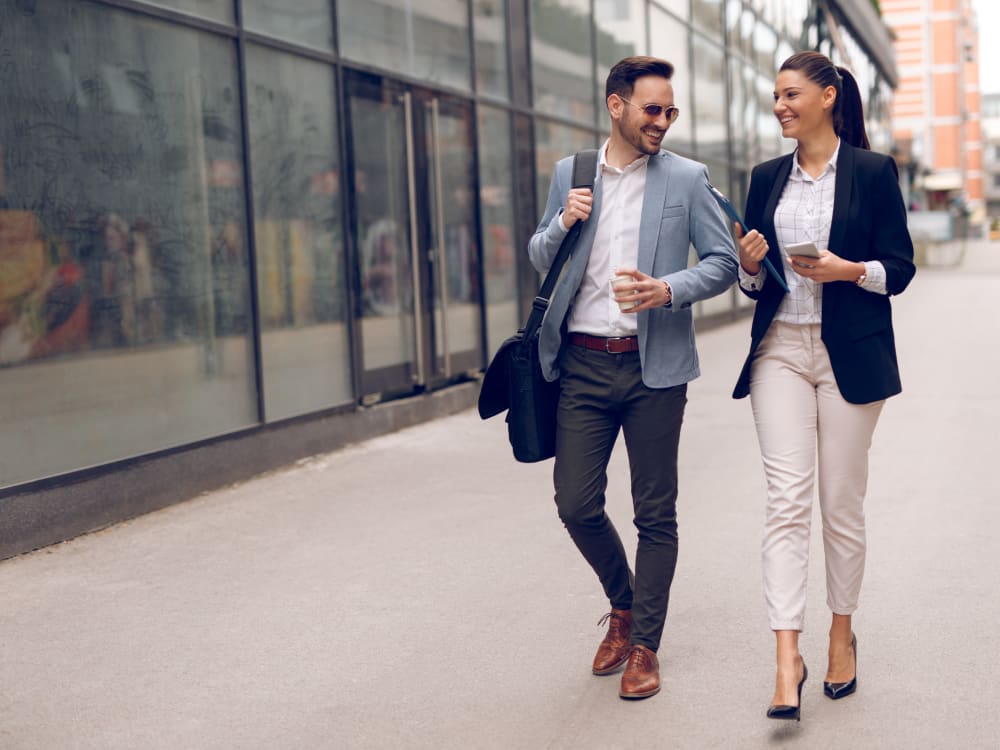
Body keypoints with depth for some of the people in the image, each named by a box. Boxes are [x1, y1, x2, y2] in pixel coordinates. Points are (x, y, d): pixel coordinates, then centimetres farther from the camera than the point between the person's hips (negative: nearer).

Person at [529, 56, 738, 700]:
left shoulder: (686, 179, 2)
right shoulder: (570, 174, 9)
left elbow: (724, 261, 1)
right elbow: (540, 259, 16)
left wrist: (668, 291, -16)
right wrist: (563, 223, -6)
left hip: (654, 365, -2)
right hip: (583, 364, 2)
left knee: (656, 514, 3)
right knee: (577, 505, 1)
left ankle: (644, 646, 16)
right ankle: (623, 605, 29)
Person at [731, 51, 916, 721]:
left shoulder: (873, 172, 0)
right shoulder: (767, 178, 12)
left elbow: (900, 267, -1)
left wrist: (850, 270, -18)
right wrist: (750, 265, -6)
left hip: (850, 355, -2)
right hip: (780, 350, 3)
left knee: (842, 502, 5)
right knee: (787, 499, -7)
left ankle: (842, 633, 24)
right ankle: (788, 657, -10)